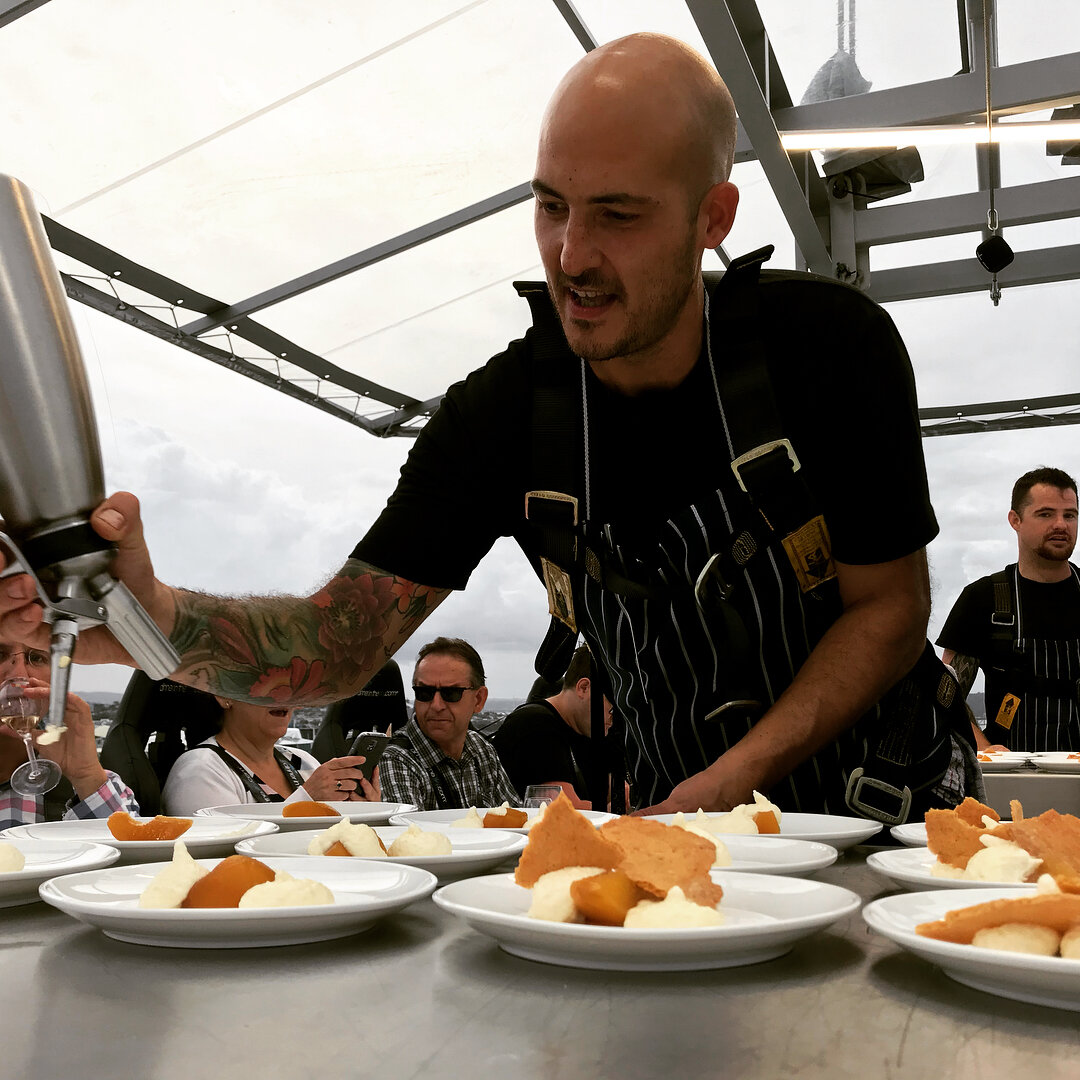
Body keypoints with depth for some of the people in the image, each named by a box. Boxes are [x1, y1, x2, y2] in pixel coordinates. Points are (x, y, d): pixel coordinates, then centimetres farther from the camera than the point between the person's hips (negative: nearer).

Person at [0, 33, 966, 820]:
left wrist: (731, 783, -21)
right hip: (681, 820, 3)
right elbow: (344, 643, -12)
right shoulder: (503, 414, -11)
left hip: (890, 809, -2)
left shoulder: (826, 346, -16)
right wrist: (156, 618, -32)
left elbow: (890, 605, -9)